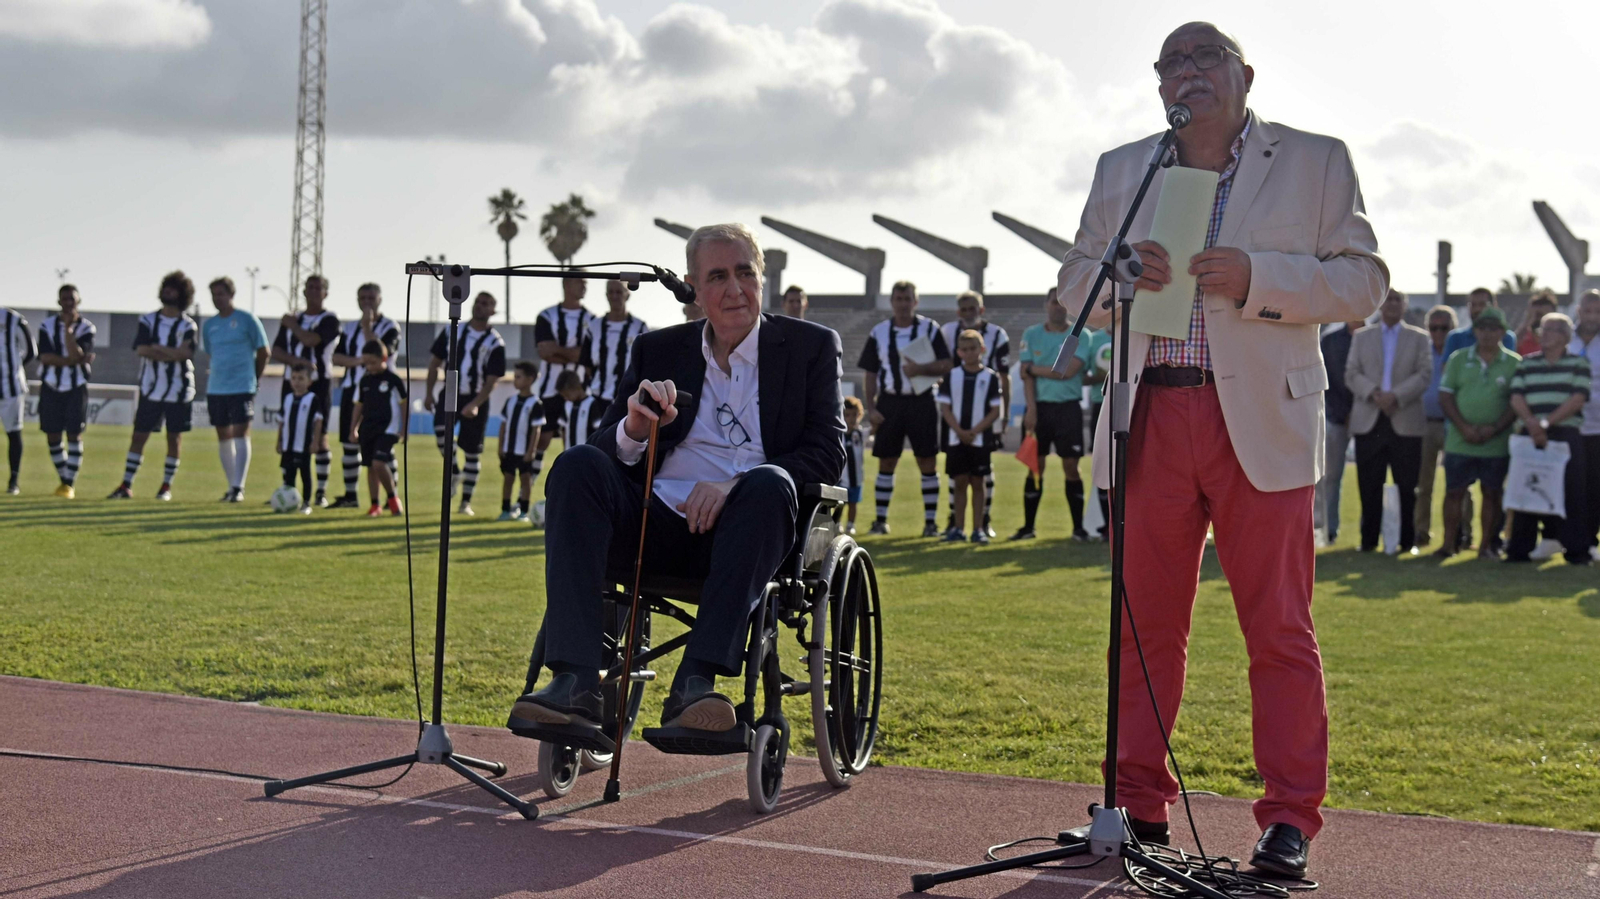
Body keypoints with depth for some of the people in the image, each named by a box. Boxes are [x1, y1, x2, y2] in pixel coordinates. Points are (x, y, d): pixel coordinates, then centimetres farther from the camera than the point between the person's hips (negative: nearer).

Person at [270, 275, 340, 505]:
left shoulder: (329, 320, -1)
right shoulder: (293, 319, 15)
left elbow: (310, 340, -19)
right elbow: (276, 352, 7)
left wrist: (292, 325, -1)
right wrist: (297, 360, -12)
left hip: (318, 384, -5)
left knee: (319, 438, -5)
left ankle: (321, 492, 0)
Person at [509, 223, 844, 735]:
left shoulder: (812, 346, 11)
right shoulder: (658, 351, 18)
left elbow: (827, 453, -1)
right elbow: (606, 448, 11)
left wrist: (735, 485, -17)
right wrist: (635, 428, -15)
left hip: (738, 533, -2)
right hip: (658, 526, 2)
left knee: (769, 483, -34)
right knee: (577, 466, -24)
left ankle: (696, 683, -42)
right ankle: (576, 683, -35)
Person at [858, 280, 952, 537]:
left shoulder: (930, 329, 3)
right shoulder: (879, 332, 7)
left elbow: (947, 365, -2)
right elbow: (870, 375, 8)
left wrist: (920, 368, -17)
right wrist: (870, 408, -2)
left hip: (921, 401, -1)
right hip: (889, 402, 2)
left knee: (928, 462, -1)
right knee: (886, 462, 4)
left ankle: (930, 522, 4)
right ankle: (881, 520, 11)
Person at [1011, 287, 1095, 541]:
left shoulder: (1079, 336, 1)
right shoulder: (1031, 335, 7)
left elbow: (1067, 371, -11)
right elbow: (1027, 376, 0)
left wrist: (1032, 368, -5)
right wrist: (1031, 409, -10)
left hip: (1068, 407, -1)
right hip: (1039, 406, 1)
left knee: (1070, 466, -3)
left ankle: (1078, 527, 3)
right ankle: (1028, 526, 8)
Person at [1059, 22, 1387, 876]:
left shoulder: (1315, 162, 7)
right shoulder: (1121, 170, 17)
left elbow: (1363, 280, 2)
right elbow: (1075, 281, 18)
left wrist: (1256, 278, -13)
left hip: (1261, 423, -3)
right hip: (1152, 417, 3)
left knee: (1278, 629, -3)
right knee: (1144, 623, 6)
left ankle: (1290, 818, 3)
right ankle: (1138, 805, 15)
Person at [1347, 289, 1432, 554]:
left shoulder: (1418, 338, 12)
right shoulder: (1361, 337, 16)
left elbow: (1424, 374, 0)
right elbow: (1351, 374, 5)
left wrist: (1396, 396, -14)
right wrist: (1373, 394, -13)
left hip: (1405, 421, -1)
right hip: (1368, 421, 1)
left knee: (1407, 486, -1)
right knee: (1369, 485, 0)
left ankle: (1408, 541, 4)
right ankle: (1368, 539, 6)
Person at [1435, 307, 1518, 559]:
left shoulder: (1513, 363, 1)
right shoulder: (1458, 359, 5)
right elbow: (1445, 396, 2)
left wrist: (1494, 429, -13)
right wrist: (1464, 427, -9)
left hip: (1496, 442, -1)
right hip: (1459, 441, 1)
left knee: (1491, 493, 5)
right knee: (1454, 491, 2)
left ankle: (1487, 545, 11)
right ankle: (1449, 543, 8)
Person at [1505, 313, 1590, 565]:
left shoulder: (1578, 364, 7)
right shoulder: (1526, 364, 15)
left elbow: (1577, 400, -4)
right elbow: (1516, 397, 5)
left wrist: (1547, 422, -15)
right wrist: (1531, 422, -14)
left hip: (1566, 434, -2)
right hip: (1530, 436, 2)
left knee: (1571, 491, -6)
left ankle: (1576, 549, -3)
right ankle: (1519, 548, 5)